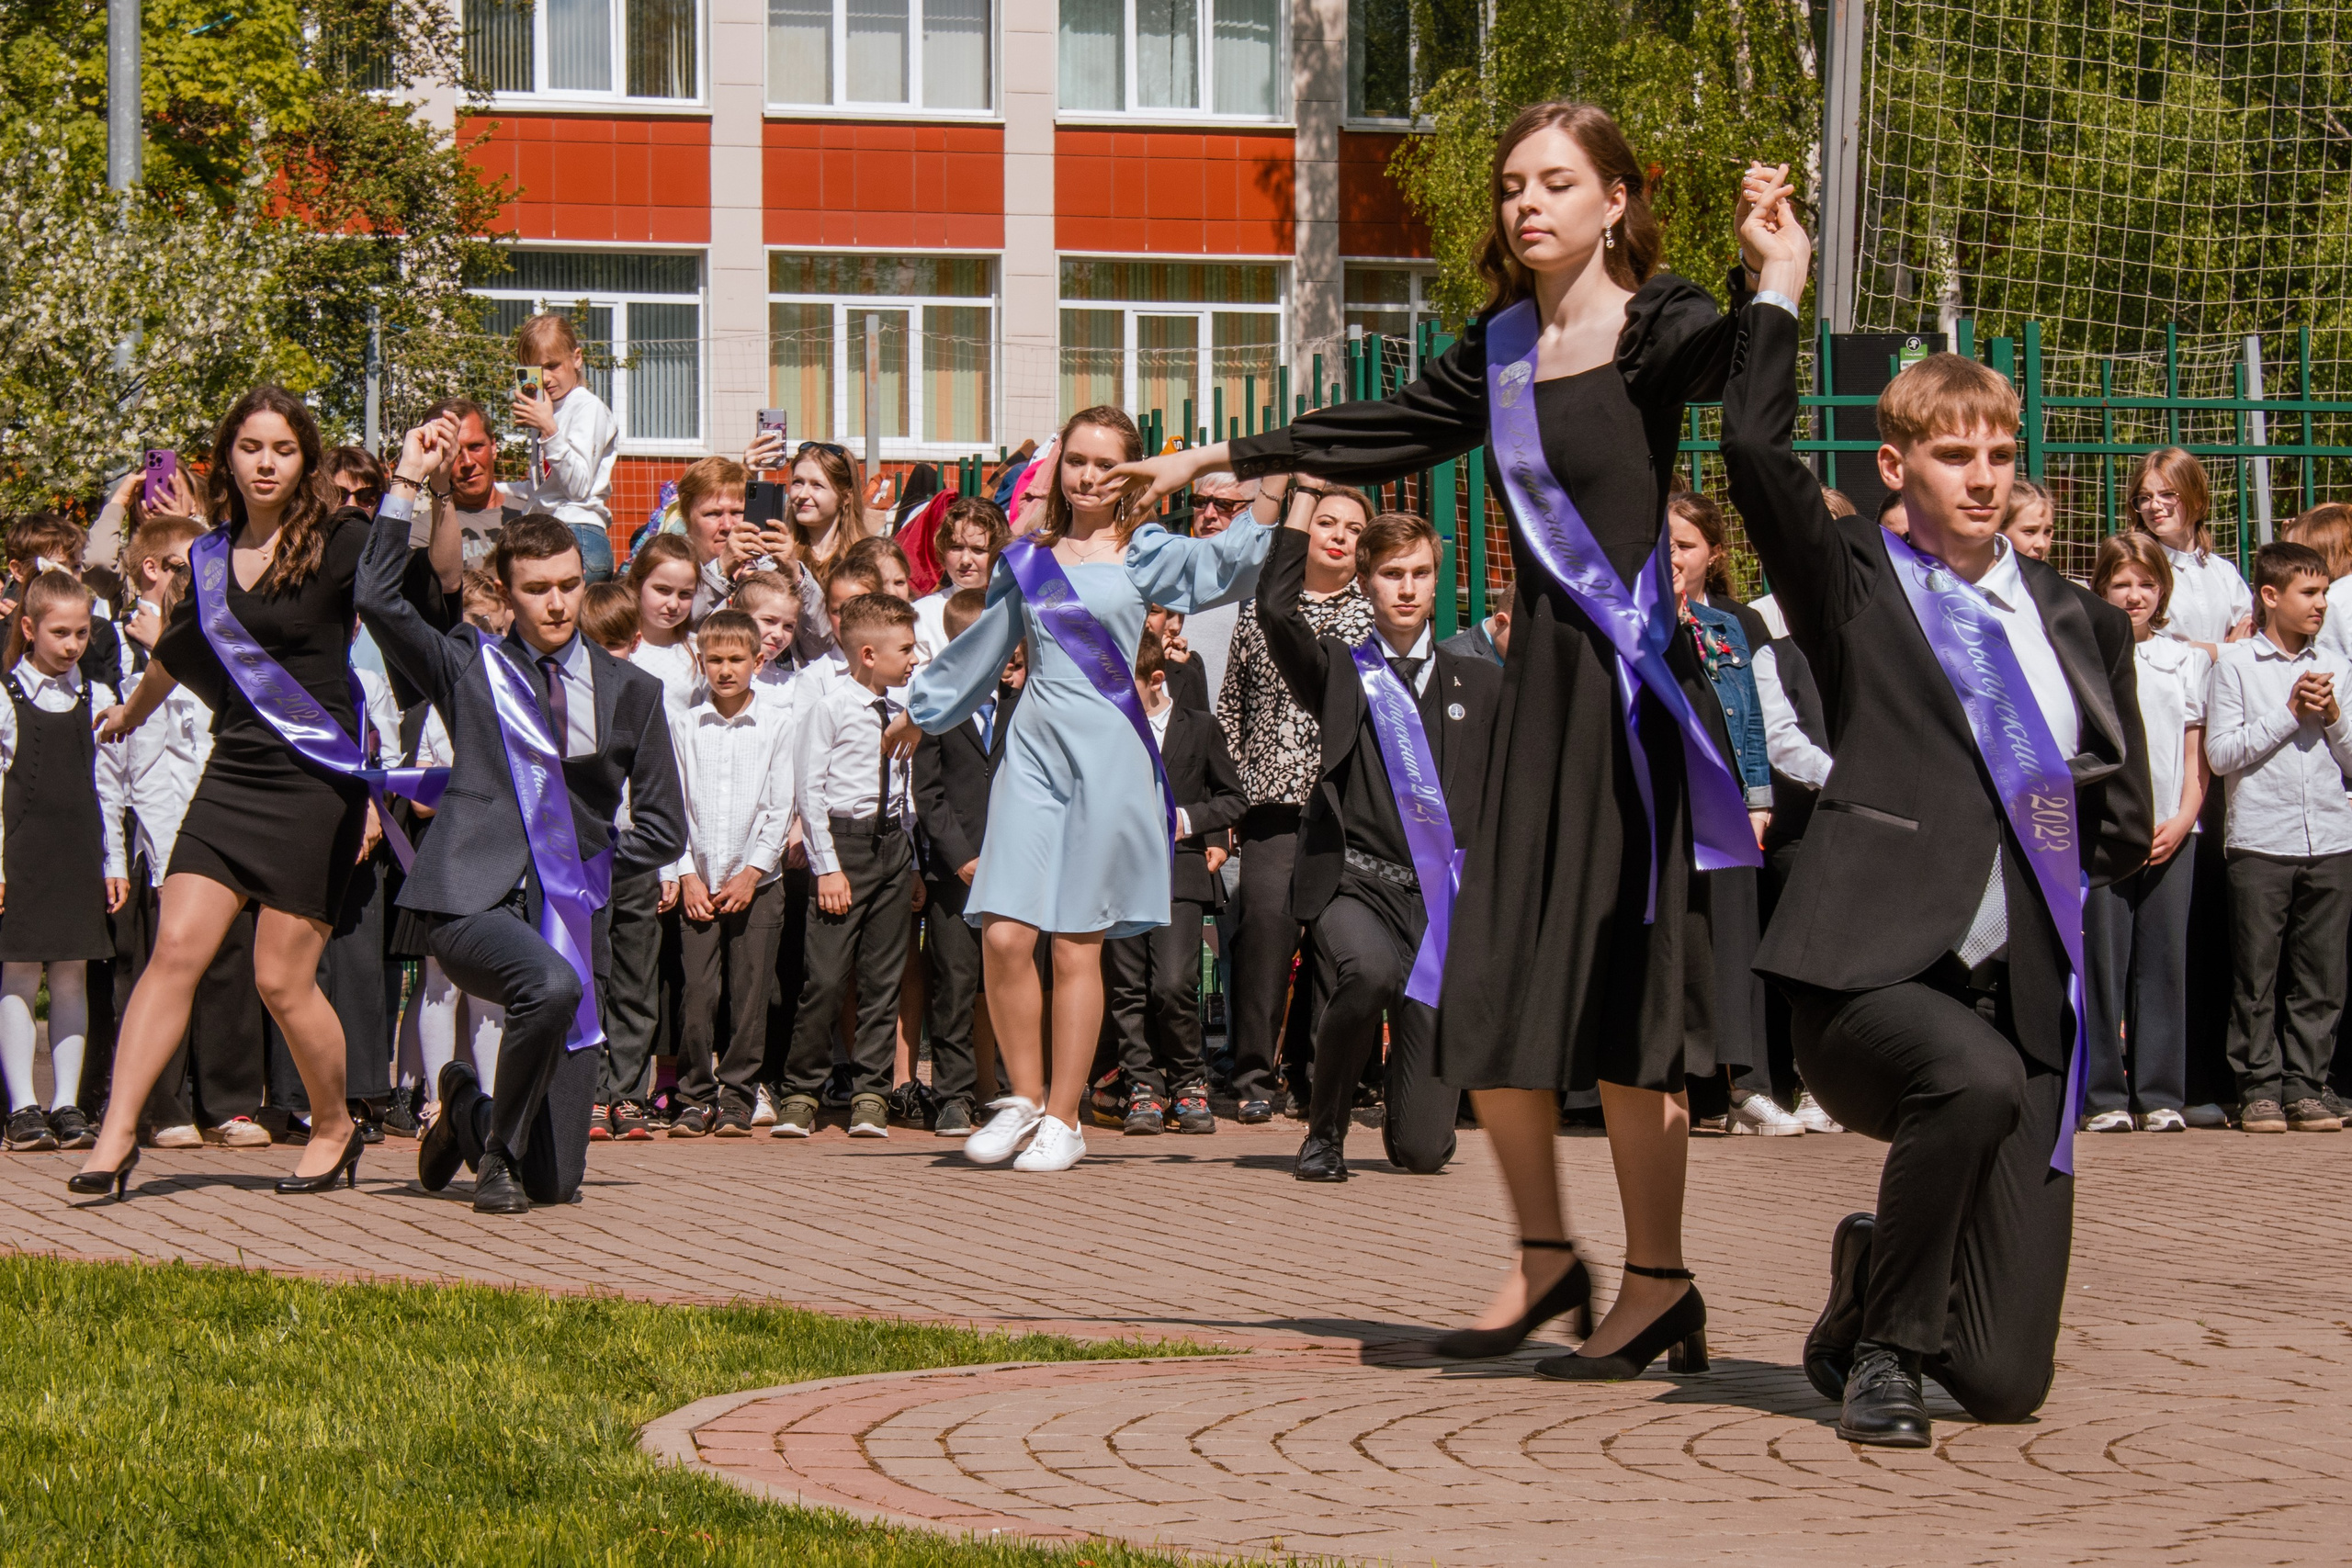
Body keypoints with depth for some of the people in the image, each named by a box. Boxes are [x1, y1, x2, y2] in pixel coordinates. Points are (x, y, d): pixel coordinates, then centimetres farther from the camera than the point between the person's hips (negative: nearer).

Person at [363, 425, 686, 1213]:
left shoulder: (630, 692, 12)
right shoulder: (472, 666, 8)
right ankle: (494, 1148, -10)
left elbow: (663, 828, 15)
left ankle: (471, 1109, 36)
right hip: (474, 903, -3)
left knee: (555, 1183, -1)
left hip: (569, 913, 3)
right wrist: (407, 485, -6)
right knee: (550, 986, -39)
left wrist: (592, 864, 4)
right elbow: (379, 598, -5)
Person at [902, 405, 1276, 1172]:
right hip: (1035, 749, 3)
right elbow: (983, 648, 26)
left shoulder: (1144, 555, 4)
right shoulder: (1028, 560, 14)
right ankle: (1024, 1097, 12)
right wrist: (921, 710, 35)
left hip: (1109, 755, -3)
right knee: (1004, 936, -8)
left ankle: (1063, 1121, 9)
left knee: (1078, 946, -1)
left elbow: (1229, 561, -11)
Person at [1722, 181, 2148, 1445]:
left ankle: (1876, 1274, 34)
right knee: (1977, 1077, -40)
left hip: (2023, 999, 4)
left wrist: (2082, 839, 9)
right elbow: (1755, 448, -11)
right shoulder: (1855, 585, 5)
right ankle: (1877, 1343, -14)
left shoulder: (2076, 620, 17)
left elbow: (2124, 826, 26)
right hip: (1872, 972, -4)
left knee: (2005, 1383, -3)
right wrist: (1780, 281, -5)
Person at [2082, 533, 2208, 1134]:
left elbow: (2196, 755, 12)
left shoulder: (2187, 661, 14)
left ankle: (2160, 1094, 6)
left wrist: (2182, 820, -3)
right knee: (2103, 962, -4)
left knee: (2164, 961, 1)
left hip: (2171, 833, 2)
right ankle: (2105, 1096, 0)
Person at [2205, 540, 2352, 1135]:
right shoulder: (2236, 664, 2)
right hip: (2261, 843, -4)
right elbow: (2221, 752, -6)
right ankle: (2261, 1089, 5)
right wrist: (2290, 712, -8)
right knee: (2257, 975, -1)